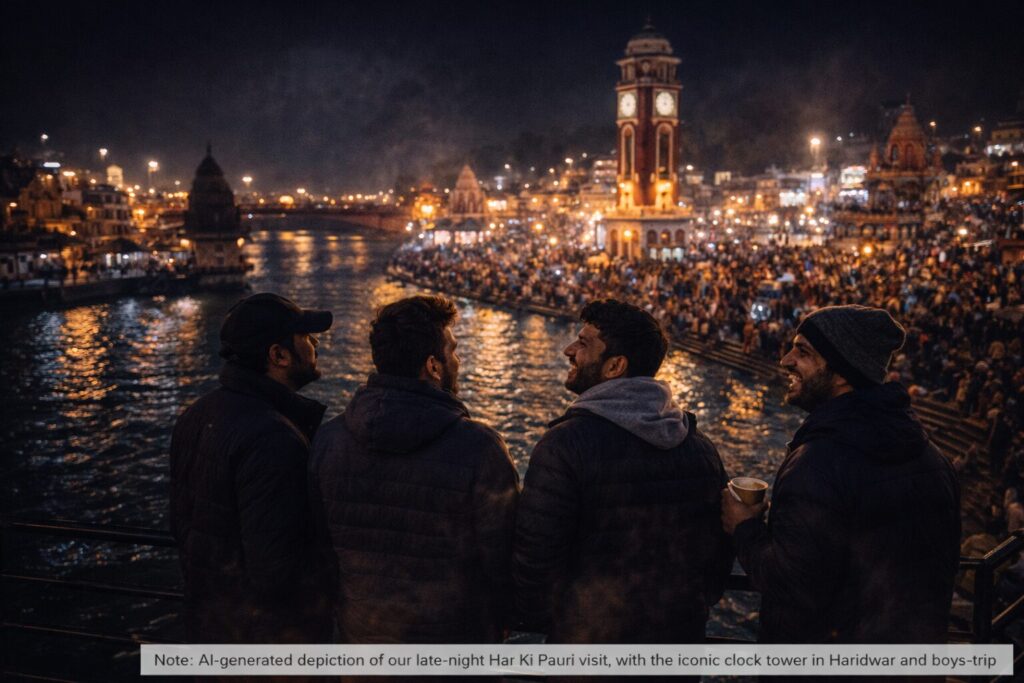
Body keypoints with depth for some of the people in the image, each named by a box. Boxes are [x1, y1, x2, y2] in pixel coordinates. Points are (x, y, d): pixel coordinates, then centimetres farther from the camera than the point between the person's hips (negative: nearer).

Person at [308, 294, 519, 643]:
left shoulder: (326, 440, -8)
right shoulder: (480, 448, -21)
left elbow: (318, 549, 1)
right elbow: (503, 559, -14)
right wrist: (496, 626, 5)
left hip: (358, 634, 4)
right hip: (456, 640, -4)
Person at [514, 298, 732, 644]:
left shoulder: (564, 445, -21)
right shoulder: (701, 447, -3)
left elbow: (535, 556, -19)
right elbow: (719, 554, 5)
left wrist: (529, 619, 0)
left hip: (583, 642, -4)